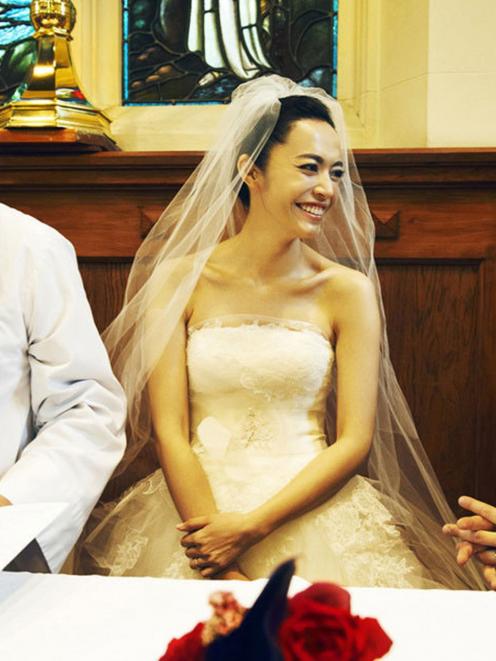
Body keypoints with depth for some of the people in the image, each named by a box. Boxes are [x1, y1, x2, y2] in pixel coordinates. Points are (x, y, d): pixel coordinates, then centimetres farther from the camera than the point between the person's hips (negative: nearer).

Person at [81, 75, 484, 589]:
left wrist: (254, 526, -13)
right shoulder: (179, 279, 0)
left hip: (309, 508, 0)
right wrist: (224, 571, -14)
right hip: (197, 504, 0)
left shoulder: (348, 290, 0)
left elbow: (354, 441, -2)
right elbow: (168, 430, -5)